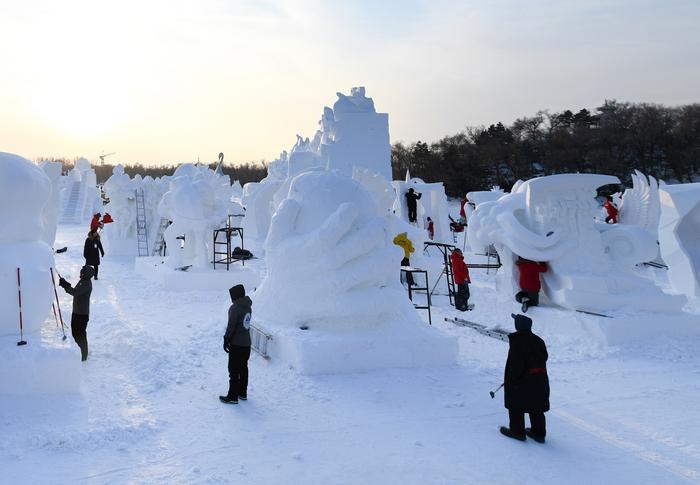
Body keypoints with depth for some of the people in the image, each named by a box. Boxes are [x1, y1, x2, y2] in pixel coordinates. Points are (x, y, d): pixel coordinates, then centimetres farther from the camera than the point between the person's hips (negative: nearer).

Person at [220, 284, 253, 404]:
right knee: (243, 368, 17)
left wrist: (226, 339, -8)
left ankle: (233, 396, 3)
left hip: (236, 344, -8)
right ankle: (243, 393, 26)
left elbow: (231, 326, -18)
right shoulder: (248, 307, 6)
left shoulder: (235, 308, -18)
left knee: (234, 370, -1)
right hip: (247, 343, 8)